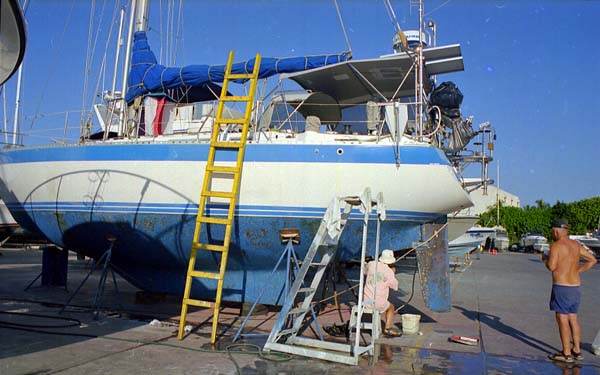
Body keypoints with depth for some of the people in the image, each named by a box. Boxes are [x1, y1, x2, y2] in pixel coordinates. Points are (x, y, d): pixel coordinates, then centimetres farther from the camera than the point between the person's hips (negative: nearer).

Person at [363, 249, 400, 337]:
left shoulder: (371, 264, -2)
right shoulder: (389, 272, -11)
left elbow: (365, 272, 22)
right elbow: (395, 287, 4)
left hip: (366, 301, 3)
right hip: (379, 303, -3)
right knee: (391, 307, 26)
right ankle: (388, 328, 13)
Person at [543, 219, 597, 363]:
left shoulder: (556, 245, -14)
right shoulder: (576, 245, 9)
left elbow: (551, 267, -21)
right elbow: (592, 260, 14)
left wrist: (545, 259, -1)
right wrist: (577, 271, 14)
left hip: (561, 287, -8)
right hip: (575, 286, 8)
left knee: (562, 319, -2)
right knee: (573, 318, 16)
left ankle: (566, 354, 2)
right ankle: (577, 351, 23)